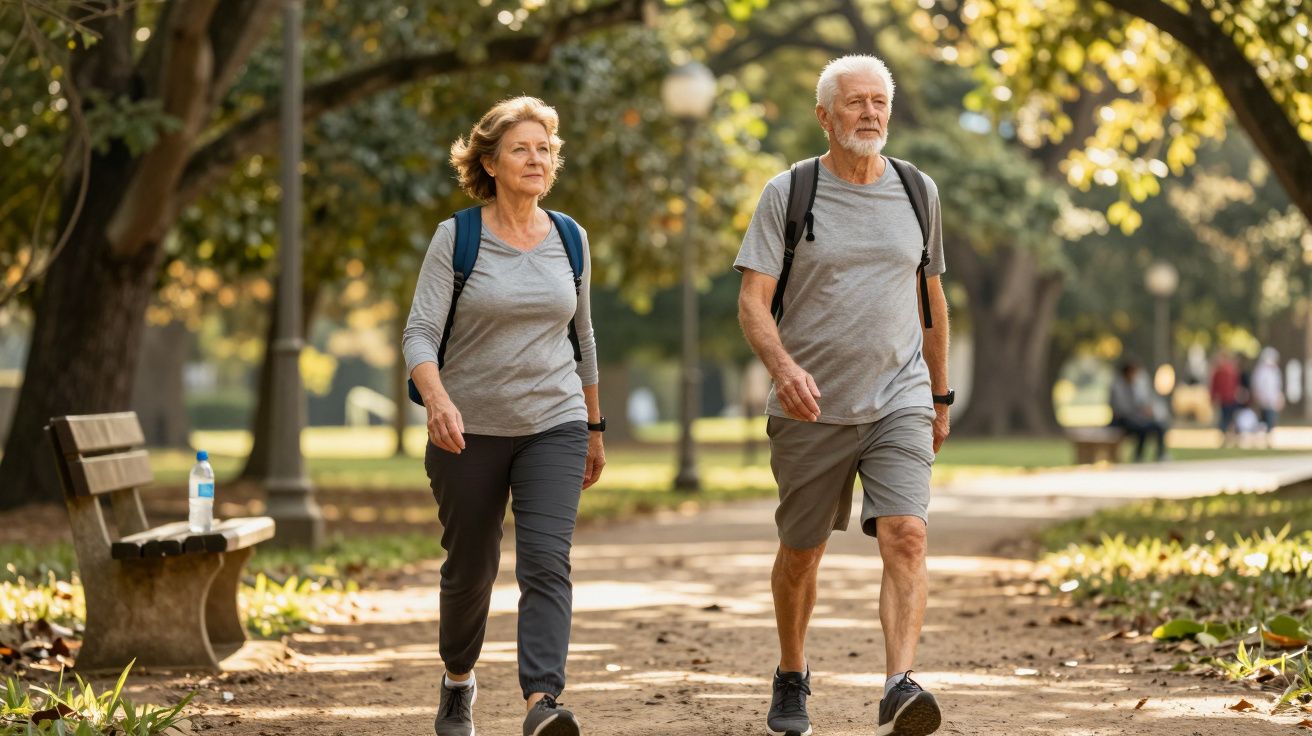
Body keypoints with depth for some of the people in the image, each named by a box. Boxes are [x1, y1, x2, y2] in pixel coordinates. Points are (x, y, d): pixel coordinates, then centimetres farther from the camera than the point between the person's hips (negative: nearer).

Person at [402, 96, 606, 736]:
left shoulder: (569, 239, 6)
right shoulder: (456, 238, -6)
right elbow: (420, 333, -13)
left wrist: (594, 428, 20)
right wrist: (437, 400, -32)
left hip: (554, 426, 1)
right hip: (470, 431, -1)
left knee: (546, 562, -17)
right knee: (470, 569, 11)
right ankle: (458, 682, 37)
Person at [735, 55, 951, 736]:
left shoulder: (917, 192, 8)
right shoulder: (788, 194, -2)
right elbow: (753, 301, -8)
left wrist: (940, 398, 22)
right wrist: (783, 367, -27)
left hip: (899, 403, 1)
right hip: (811, 407, -1)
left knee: (906, 535, -19)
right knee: (801, 552, 11)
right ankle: (791, 679, 34)